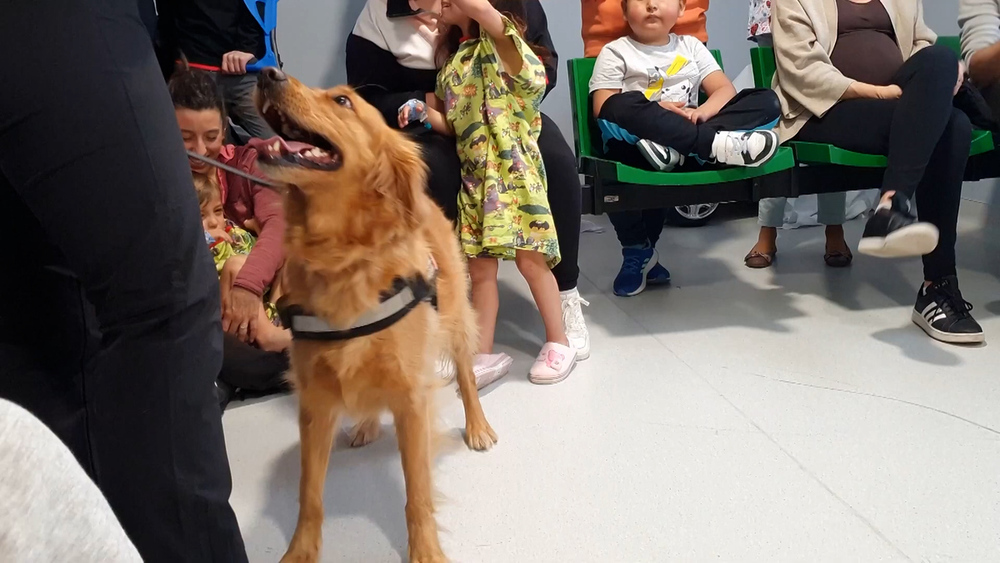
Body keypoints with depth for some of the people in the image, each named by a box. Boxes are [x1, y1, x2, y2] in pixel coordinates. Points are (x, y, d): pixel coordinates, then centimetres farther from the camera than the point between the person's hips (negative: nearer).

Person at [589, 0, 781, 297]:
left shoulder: (691, 46, 21)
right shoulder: (615, 51, 10)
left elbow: (725, 90, 10)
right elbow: (604, 109, -3)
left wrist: (701, 112, -13)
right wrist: (655, 113, -17)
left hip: (688, 140, 4)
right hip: (636, 145, -4)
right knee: (622, 107, -35)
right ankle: (715, 143, -34)